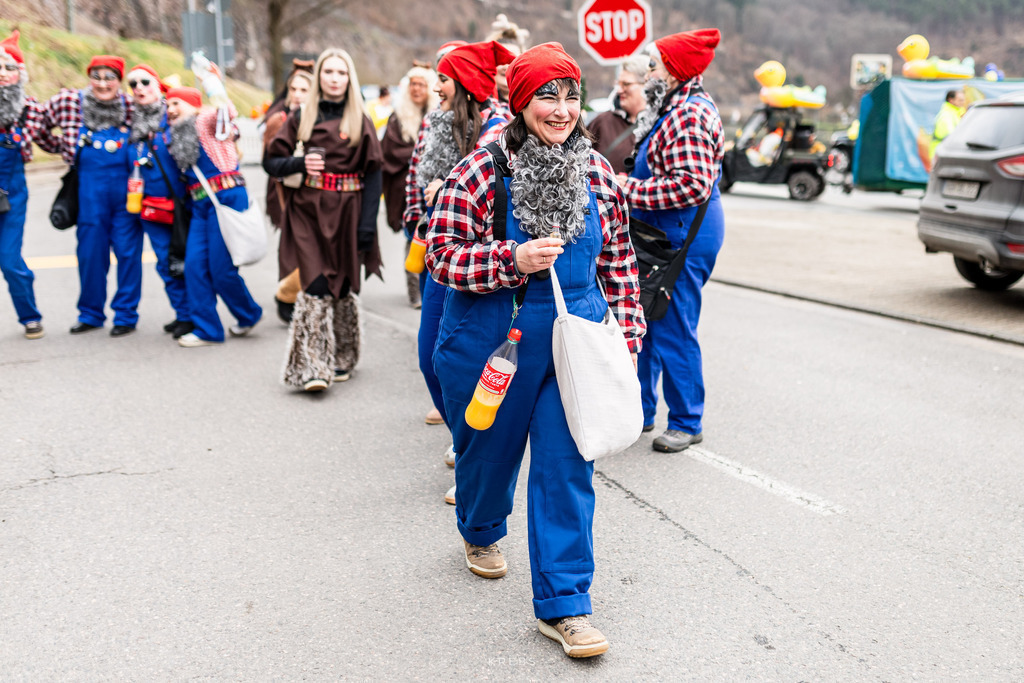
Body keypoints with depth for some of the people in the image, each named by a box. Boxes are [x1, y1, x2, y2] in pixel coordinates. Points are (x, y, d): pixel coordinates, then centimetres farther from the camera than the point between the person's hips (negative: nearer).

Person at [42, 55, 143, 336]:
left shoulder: (131, 106, 0)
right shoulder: (69, 101, 1)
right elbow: (41, 124, 16)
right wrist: (67, 149, 18)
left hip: (126, 185, -1)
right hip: (90, 186, 1)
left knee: (128, 249, 2)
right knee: (90, 250, 7)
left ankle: (126, 314, 14)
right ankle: (90, 314, 22)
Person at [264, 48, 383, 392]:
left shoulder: (361, 121, 4)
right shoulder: (302, 117, 7)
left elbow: (373, 174, -1)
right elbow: (271, 162, 9)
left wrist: (367, 225, -9)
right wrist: (300, 163, -13)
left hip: (347, 211, 0)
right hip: (309, 210, 0)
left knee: (342, 285, 7)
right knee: (316, 284, -11)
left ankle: (342, 359, 24)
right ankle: (313, 366, -11)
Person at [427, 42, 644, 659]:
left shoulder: (597, 172, 1)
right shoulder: (483, 170, -12)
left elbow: (618, 256, 10)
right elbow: (443, 254, -13)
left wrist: (627, 327, 5)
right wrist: (513, 260, -26)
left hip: (575, 338, 2)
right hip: (490, 340, -2)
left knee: (567, 466, -1)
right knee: (488, 448, 18)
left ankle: (563, 604, 9)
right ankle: (481, 532, 51)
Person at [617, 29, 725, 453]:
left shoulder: (689, 116, -18)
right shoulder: (678, 108, 17)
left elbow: (692, 184, -27)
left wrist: (632, 190, -21)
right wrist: (630, 183, 10)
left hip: (684, 236, -11)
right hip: (665, 233, 11)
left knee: (673, 330, -3)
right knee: (644, 321, 16)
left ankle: (686, 422, 12)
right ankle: (641, 409, 29)